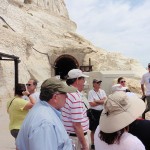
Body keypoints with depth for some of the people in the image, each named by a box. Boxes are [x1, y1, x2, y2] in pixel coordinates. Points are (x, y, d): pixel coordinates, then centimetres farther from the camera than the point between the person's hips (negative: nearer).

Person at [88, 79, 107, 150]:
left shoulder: (102, 91, 5)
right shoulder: (90, 92, -11)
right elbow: (92, 104, -18)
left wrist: (96, 101, -16)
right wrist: (101, 101, -9)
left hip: (102, 112, 5)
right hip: (94, 112, -5)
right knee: (93, 130, 7)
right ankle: (93, 144, 21)